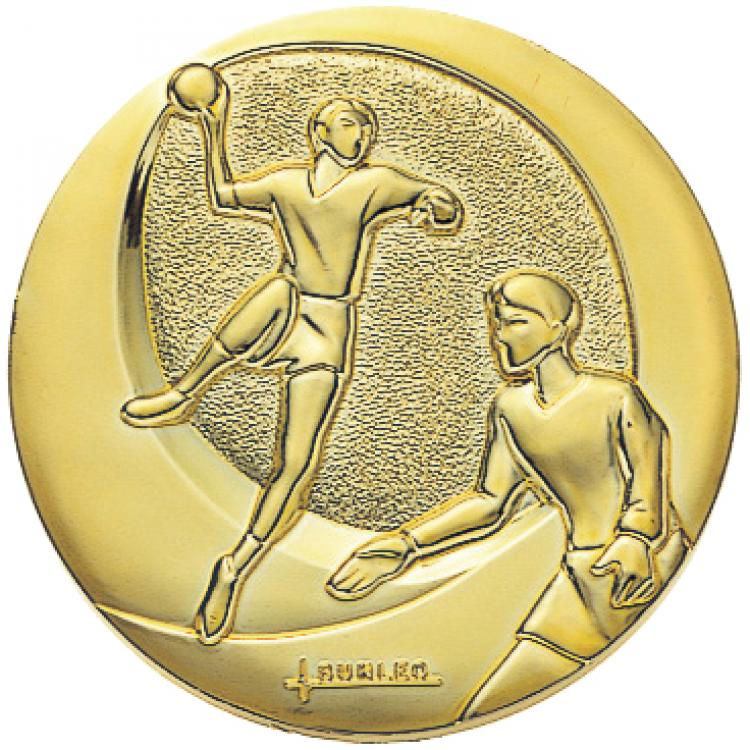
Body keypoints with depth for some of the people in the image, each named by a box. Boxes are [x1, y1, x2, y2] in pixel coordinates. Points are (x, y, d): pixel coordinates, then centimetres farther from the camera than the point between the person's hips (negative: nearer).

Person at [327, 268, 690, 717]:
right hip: (582, 577, 5)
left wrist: (633, 541, -33)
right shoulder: (510, 407, 8)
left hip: (652, 567, -4)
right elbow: (492, 501, 13)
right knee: (488, 713, -2)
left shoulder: (615, 396, -8)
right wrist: (403, 545, 7)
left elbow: (648, 491, -11)